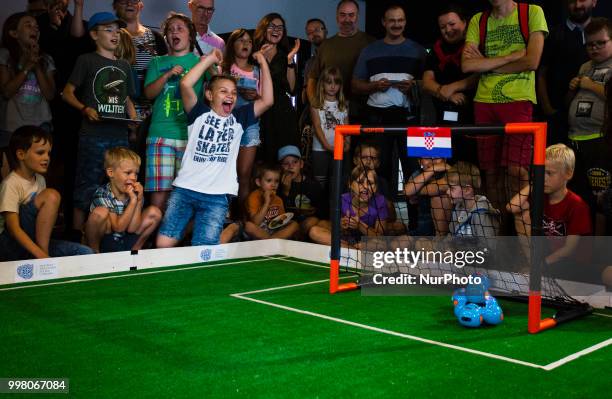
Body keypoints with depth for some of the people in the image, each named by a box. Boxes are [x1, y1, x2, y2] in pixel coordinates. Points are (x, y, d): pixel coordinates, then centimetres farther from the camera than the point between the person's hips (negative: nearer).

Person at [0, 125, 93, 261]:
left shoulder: (40, 180, 9)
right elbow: (14, 229, -22)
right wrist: (42, 256, -32)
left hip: (35, 240, 6)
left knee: (86, 253, -14)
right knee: (51, 196, -24)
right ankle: (43, 250, -19)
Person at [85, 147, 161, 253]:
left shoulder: (134, 192, -7)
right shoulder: (102, 194, -20)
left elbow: (132, 229, -13)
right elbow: (118, 227, -24)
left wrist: (139, 200, -20)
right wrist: (133, 200, -28)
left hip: (125, 241, 5)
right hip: (103, 242, -5)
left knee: (154, 212, -7)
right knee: (100, 212, -33)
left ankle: (136, 248, 9)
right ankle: (93, 251, -10)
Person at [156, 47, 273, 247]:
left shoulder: (238, 119, 14)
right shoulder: (200, 113, 7)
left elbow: (267, 100, 4)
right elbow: (185, 84, -9)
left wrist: (263, 64, 4)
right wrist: (209, 59, -2)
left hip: (217, 197, 1)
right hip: (184, 190, -1)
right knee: (163, 244, -5)